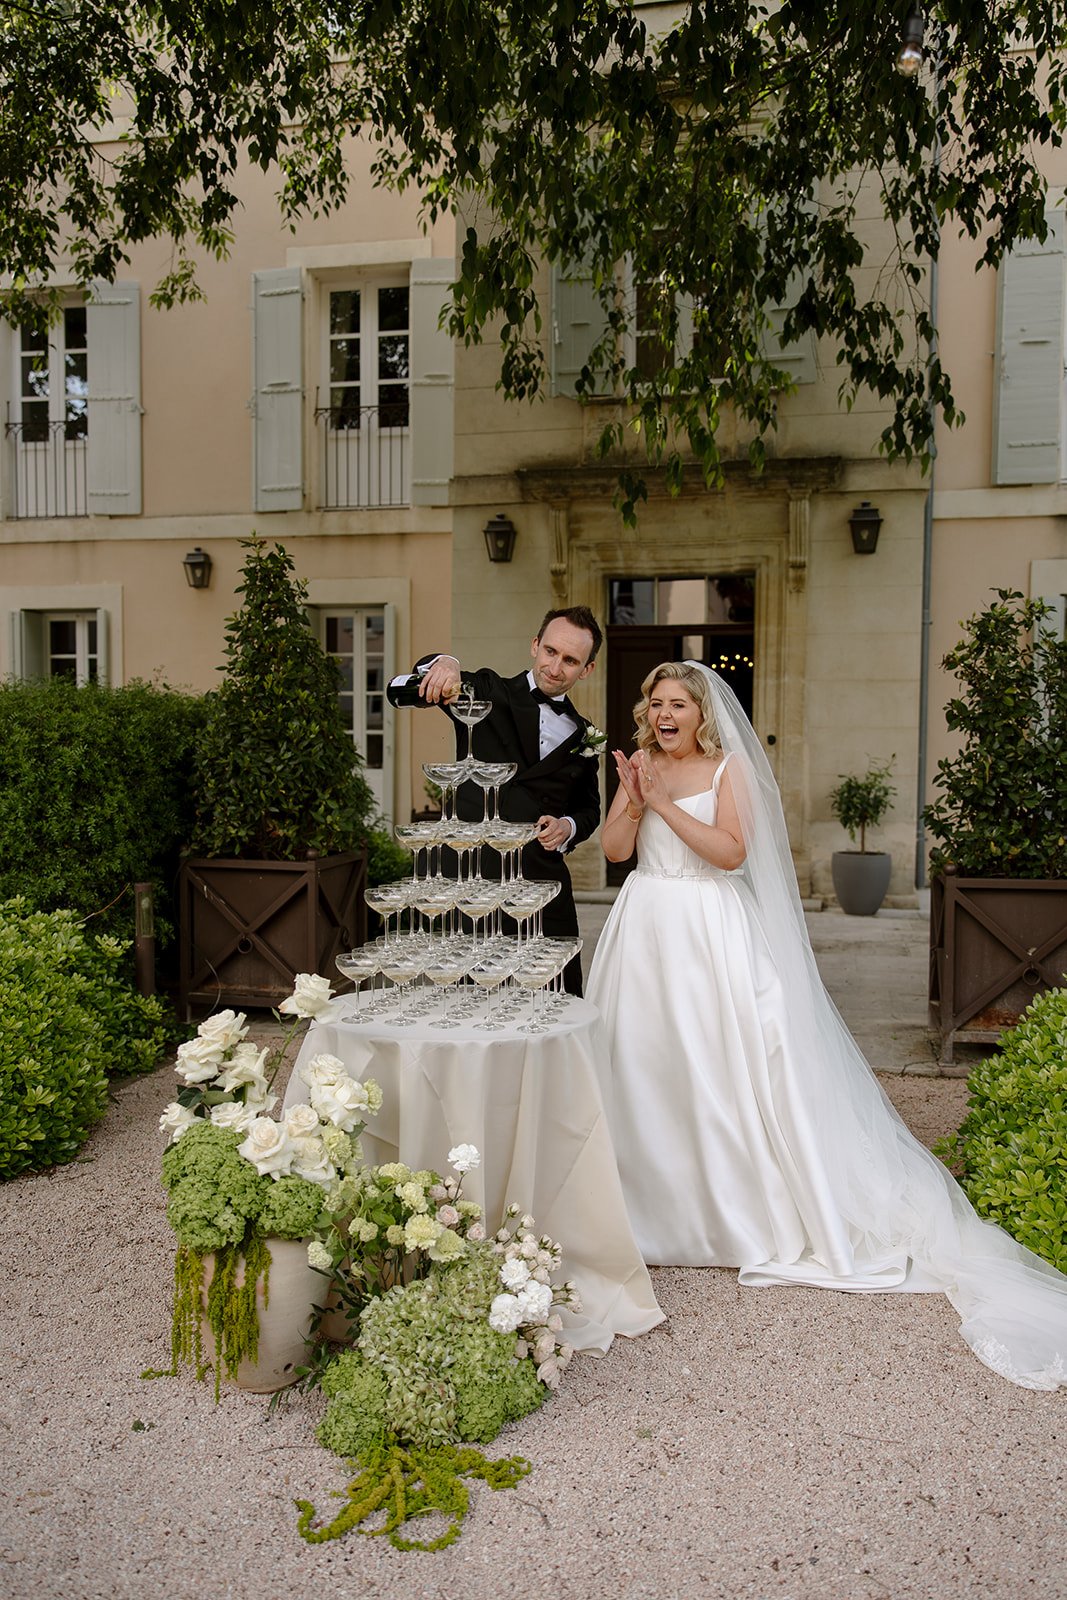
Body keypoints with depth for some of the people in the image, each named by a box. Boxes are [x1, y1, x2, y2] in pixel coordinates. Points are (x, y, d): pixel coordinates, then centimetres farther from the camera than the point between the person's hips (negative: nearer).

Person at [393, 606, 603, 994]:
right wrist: (443, 664, -36)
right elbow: (408, 690, -13)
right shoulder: (490, 693, 3)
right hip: (470, 875, -3)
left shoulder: (583, 736, 16)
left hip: (542, 881, 4)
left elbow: (589, 807, 26)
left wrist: (569, 827, 3)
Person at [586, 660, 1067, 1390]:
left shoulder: (729, 769, -4)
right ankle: (653, 1191, 22)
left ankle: (740, 1209, 9)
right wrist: (635, 801, -15)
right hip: (647, 929, 5)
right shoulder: (640, 766, 9)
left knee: (721, 1062, -3)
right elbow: (614, 849, 1)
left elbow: (731, 850, -15)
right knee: (644, 1062, 7)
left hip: (712, 932, -4)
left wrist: (666, 803, -18)